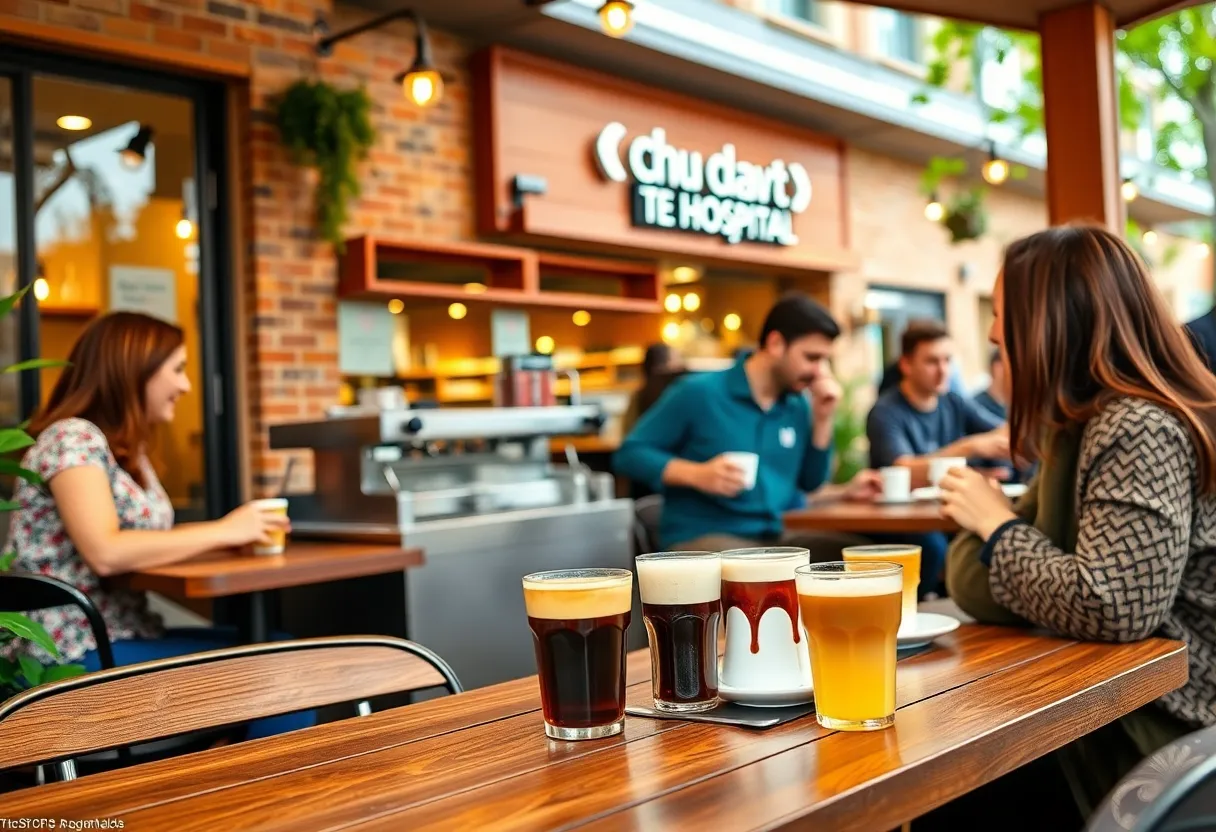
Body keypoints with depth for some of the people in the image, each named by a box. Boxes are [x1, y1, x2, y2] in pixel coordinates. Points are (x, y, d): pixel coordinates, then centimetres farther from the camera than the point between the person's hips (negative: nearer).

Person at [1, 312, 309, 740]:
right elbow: (104, 552, -26)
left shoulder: (131, 450, 15)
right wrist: (222, 530, -19)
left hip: (124, 635, 9)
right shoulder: (72, 438, -14)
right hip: (78, 653, -9)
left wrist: (235, 534, -1)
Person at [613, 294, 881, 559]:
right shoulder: (699, 392, -6)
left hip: (779, 537, 7)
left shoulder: (798, 405, 12)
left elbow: (811, 483, 17)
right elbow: (629, 454, -5)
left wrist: (822, 418, 5)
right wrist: (697, 474, -20)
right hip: (704, 538, -7)